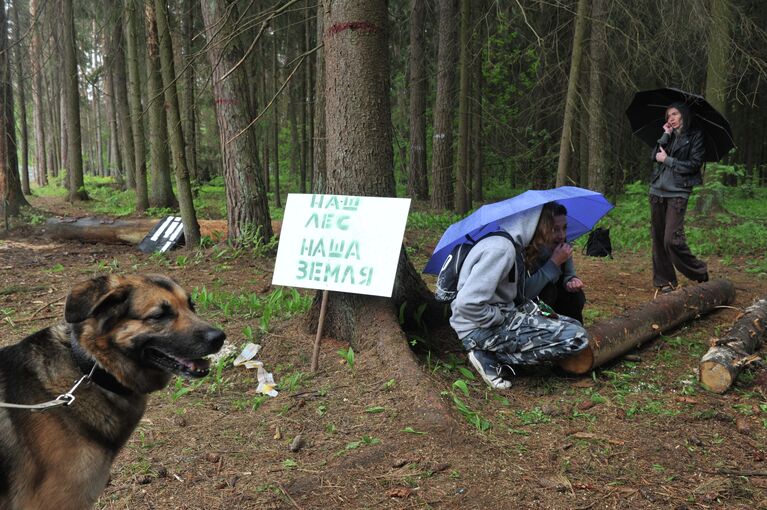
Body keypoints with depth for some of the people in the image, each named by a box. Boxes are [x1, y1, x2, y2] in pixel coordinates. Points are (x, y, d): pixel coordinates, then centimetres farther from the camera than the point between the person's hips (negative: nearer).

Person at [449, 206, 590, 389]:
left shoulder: (510, 244, 11)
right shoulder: (501, 247, -22)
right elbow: (468, 304, -29)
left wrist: (533, 308, 4)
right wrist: (503, 320, -15)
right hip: (480, 328, -10)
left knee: (573, 325, 13)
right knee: (577, 338, -16)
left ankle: (496, 355, 4)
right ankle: (490, 358, -9)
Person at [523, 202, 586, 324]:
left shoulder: (562, 247, -11)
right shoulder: (523, 251, -32)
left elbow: (568, 274, 2)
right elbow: (524, 293, -41)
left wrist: (572, 281, -24)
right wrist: (554, 262, -39)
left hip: (550, 303, 6)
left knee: (576, 296, -17)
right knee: (547, 288, -29)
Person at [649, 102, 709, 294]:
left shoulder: (695, 136, 2)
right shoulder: (668, 136, 17)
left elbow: (694, 164, -7)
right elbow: (655, 155, 2)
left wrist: (667, 160, -6)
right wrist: (666, 135, -3)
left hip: (678, 193, -6)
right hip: (657, 191, 6)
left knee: (672, 239, -14)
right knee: (657, 238, 5)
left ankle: (699, 273, 6)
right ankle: (663, 280, 14)